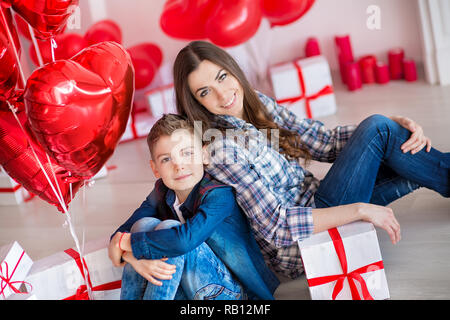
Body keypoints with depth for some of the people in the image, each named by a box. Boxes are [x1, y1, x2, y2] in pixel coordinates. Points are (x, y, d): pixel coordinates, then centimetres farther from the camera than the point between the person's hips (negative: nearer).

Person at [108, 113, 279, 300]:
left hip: (235, 292, -6)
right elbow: (121, 233, -5)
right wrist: (134, 258, -29)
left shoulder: (219, 195, -22)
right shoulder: (162, 192, -1)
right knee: (144, 224, -12)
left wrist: (125, 242, -25)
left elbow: (185, 240, -36)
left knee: (169, 229, -25)